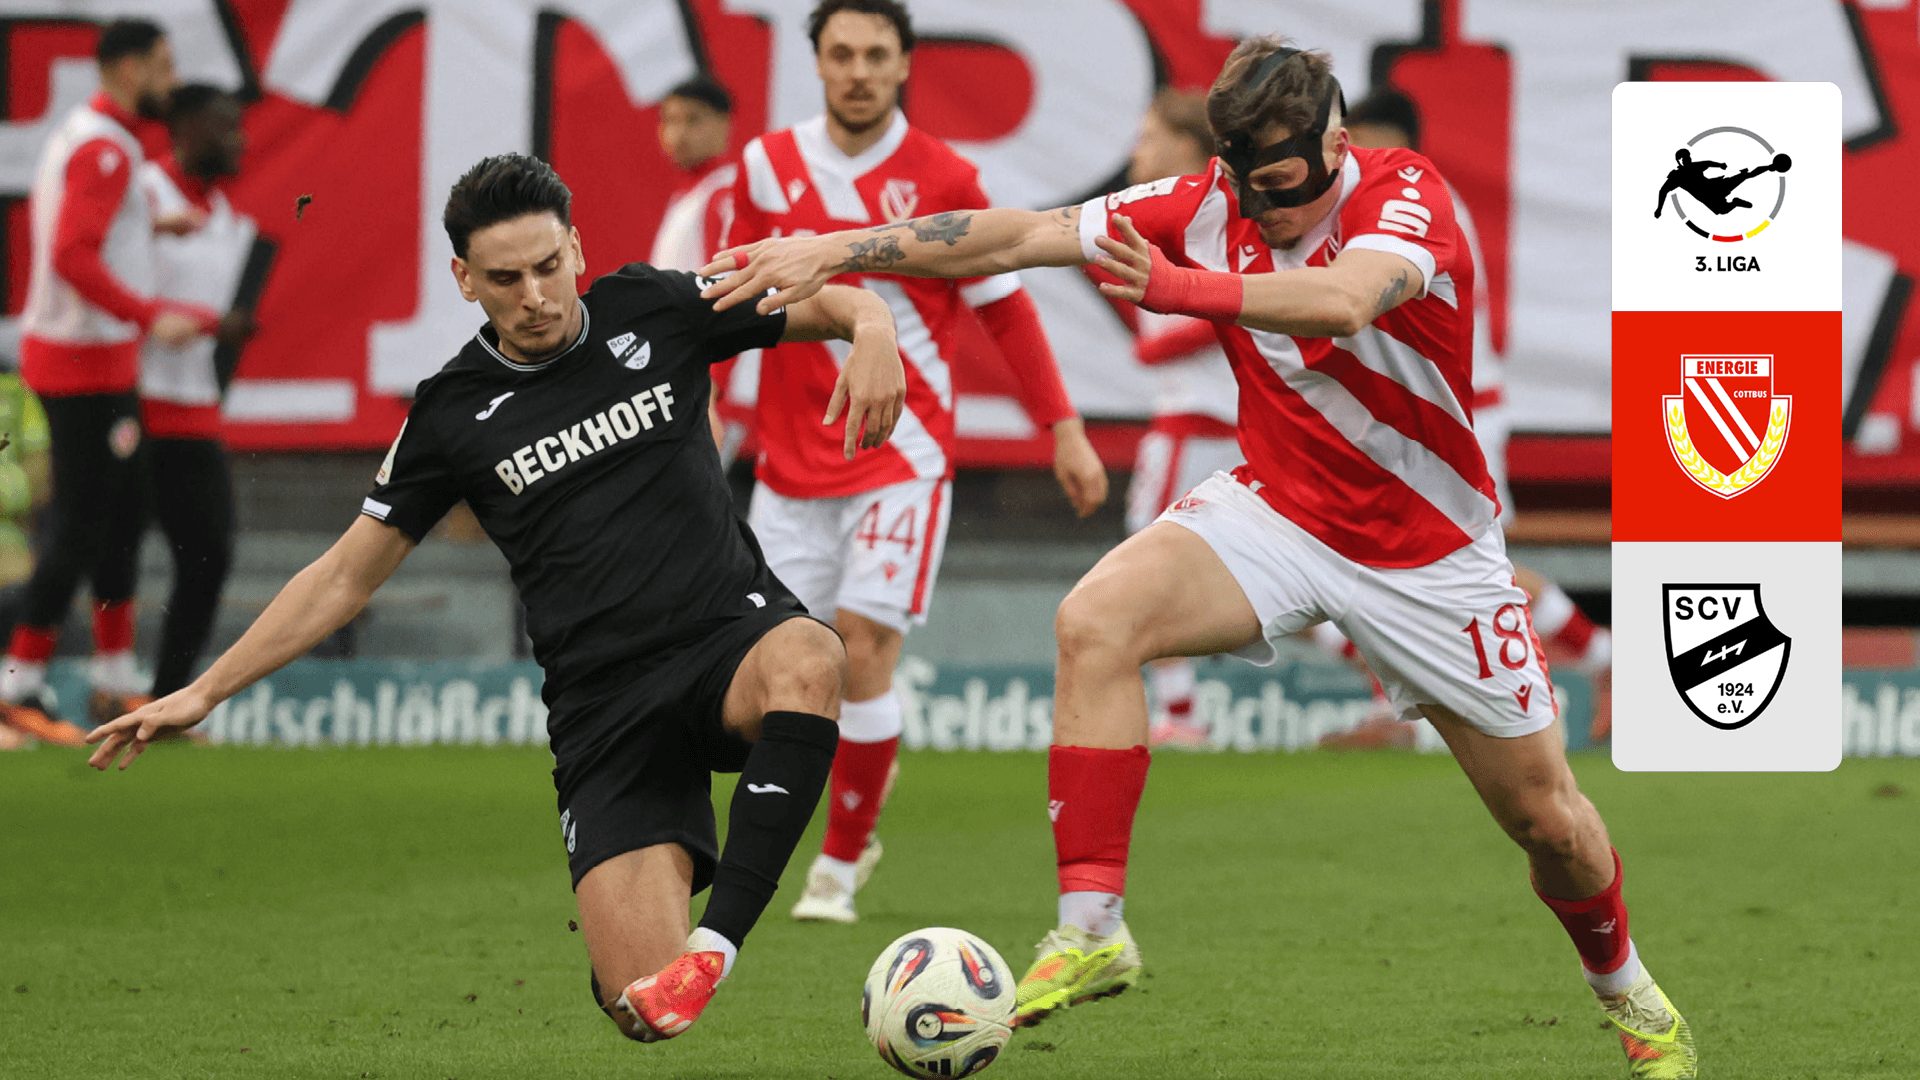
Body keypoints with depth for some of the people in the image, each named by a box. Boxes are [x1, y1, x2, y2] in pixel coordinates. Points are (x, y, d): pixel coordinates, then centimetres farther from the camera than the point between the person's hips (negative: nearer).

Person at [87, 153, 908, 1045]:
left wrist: (872, 330, -16)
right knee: (644, 1009, -17)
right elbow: (346, 577, 12)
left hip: (730, 635, 0)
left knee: (806, 662, -40)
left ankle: (715, 944, -36)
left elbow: (838, 304, 10)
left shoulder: (652, 310, 4)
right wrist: (205, 691, 7)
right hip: (603, 699, 0)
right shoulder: (453, 414, 4)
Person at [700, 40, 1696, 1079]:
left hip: (1428, 552, -3)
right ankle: (1091, 932, -23)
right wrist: (833, 249, -19)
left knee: (1547, 817, 4)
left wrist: (1190, 289, -61)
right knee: (1095, 620, -26)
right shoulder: (1210, 207, -10)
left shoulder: (1405, 194, -22)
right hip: (1276, 513, 3)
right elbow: (1023, 235, -12)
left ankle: (1625, 991, 36)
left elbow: (1345, 298, -45)